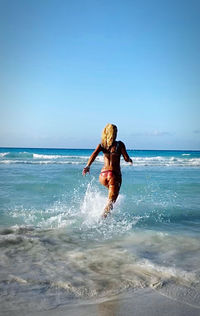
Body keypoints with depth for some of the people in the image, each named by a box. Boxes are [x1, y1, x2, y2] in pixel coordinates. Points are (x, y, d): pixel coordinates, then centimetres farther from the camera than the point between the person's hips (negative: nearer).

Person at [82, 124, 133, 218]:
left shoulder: (102, 145, 8)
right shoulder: (119, 144, -1)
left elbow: (94, 154, -10)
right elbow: (126, 159, -4)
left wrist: (88, 166, -20)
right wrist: (130, 160, 18)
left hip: (103, 174, 5)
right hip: (114, 175, -5)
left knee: (112, 189, 37)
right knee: (111, 202, -6)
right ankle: (103, 217, -25)